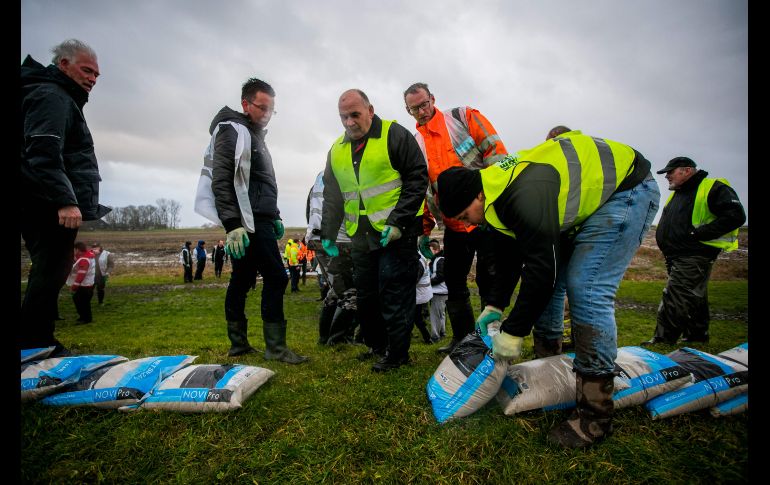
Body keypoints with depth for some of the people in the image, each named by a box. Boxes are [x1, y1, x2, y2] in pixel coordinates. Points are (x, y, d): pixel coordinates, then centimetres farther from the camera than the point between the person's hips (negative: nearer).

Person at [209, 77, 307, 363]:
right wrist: (232, 225, -23)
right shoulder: (232, 130, -6)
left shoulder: (254, 135, 23)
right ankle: (275, 347, -3)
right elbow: (221, 182, -16)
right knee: (276, 278, -10)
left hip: (258, 221, 9)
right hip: (248, 222, -9)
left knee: (242, 281, 10)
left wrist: (275, 217, 21)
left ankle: (238, 344, 19)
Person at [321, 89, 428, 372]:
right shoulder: (337, 150, 13)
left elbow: (418, 178, -10)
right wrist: (328, 233, 11)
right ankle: (376, 345, 31)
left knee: (394, 293, -3)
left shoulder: (395, 135, -5)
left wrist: (398, 221, -17)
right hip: (361, 235, 7)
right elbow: (331, 196, 17)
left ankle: (397, 353, 12)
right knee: (365, 295, 13)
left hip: (396, 232, -6)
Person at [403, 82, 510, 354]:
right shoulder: (415, 145, 12)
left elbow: (495, 152, -5)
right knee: (454, 281, 9)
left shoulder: (463, 117, 2)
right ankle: (462, 338, 25)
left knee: (489, 278, 0)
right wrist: (424, 231, 8)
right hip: (453, 224, 5)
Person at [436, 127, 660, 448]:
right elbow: (511, 253, 5)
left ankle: (596, 416, -11)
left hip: (627, 189, -9)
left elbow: (542, 268, -33)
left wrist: (513, 331, -24)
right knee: (551, 282, 5)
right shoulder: (499, 188, -3)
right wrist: (494, 306, 3)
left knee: (587, 290, -20)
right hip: (590, 196, 10)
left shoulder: (525, 196, -34)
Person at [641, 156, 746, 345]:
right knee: (694, 298, 19)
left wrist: (698, 234, -22)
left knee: (675, 299, -14)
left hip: (694, 258, -9)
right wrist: (667, 246, 12)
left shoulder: (713, 188, -8)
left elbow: (736, 216, -19)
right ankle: (697, 335, 31)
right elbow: (667, 225, 29)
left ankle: (663, 340, -11)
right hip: (674, 257, 9)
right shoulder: (676, 194, 19)